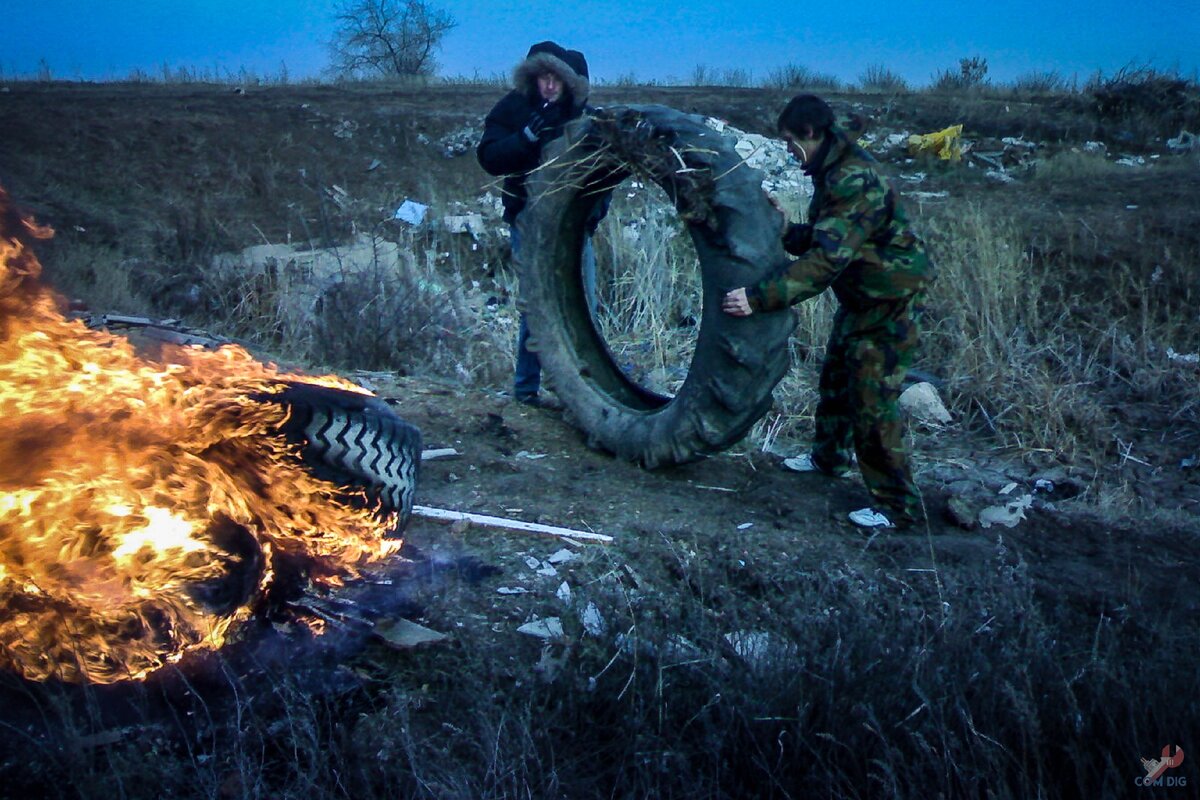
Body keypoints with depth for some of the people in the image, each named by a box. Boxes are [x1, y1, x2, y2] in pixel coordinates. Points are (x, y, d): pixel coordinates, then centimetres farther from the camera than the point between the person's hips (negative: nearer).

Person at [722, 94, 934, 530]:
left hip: (889, 300, -10)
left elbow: (826, 258, -36)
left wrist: (759, 297, -40)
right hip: (860, 297, 10)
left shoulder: (854, 181, -27)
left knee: (872, 397, -8)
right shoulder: (835, 171, 6)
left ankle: (896, 504, 2)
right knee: (836, 378, 23)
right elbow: (821, 239, 14)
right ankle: (830, 456, 44)